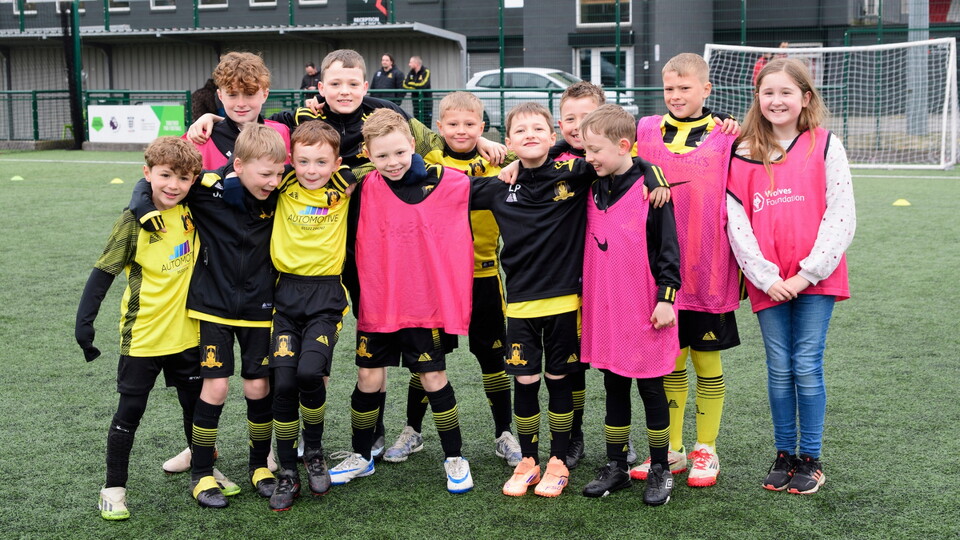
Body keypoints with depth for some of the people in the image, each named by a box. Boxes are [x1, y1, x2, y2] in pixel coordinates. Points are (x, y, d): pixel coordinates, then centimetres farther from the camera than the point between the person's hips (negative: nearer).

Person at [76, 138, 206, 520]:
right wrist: (84, 321, -20)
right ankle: (114, 488, 18)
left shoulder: (193, 211, -2)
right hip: (143, 335, -4)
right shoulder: (134, 221, -14)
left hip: (186, 331, 4)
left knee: (196, 405, 17)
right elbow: (103, 272, -14)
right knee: (129, 412, 5)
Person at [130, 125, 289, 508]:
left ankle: (259, 465, 26)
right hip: (214, 305, -2)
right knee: (215, 386, -3)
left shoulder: (279, 193, -6)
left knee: (259, 387, 6)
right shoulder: (207, 189, -15)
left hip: (258, 308, 3)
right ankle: (201, 474, 14)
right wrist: (143, 205, -20)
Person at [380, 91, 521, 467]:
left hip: (483, 276, 0)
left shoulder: (495, 164, 2)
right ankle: (412, 432, 26)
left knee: (492, 356, 8)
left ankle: (504, 435, 23)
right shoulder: (427, 164, 0)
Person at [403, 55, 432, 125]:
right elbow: (405, 84, -2)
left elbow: (422, 85, -21)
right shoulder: (411, 72, 8)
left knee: (427, 123, -7)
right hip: (416, 100, 6)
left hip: (426, 99, -6)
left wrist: (410, 84, -9)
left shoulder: (425, 71, -9)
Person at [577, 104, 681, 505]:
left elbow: (667, 243, -11)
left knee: (650, 387, 5)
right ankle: (615, 467, 24)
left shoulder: (649, 184, -11)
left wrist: (666, 297, -12)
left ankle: (659, 471, 18)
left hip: (643, 308, -5)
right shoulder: (593, 188, 7)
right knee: (613, 386, 13)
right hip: (603, 307, 6)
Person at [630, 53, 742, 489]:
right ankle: (671, 450, 23)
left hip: (708, 272, -2)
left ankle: (705, 451, 22)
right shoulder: (646, 131, 5)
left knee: (706, 360, 8)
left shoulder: (725, 138, -2)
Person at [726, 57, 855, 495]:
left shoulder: (825, 146, 0)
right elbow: (736, 221, 0)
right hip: (767, 281, 2)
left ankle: (810, 459, 14)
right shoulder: (744, 154, 5)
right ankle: (784, 455, 21)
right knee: (779, 370, 8)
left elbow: (841, 216, -4)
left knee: (807, 367, 0)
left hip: (814, 278, -2)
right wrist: (765, 276, -8)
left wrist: (808, 273, -10)